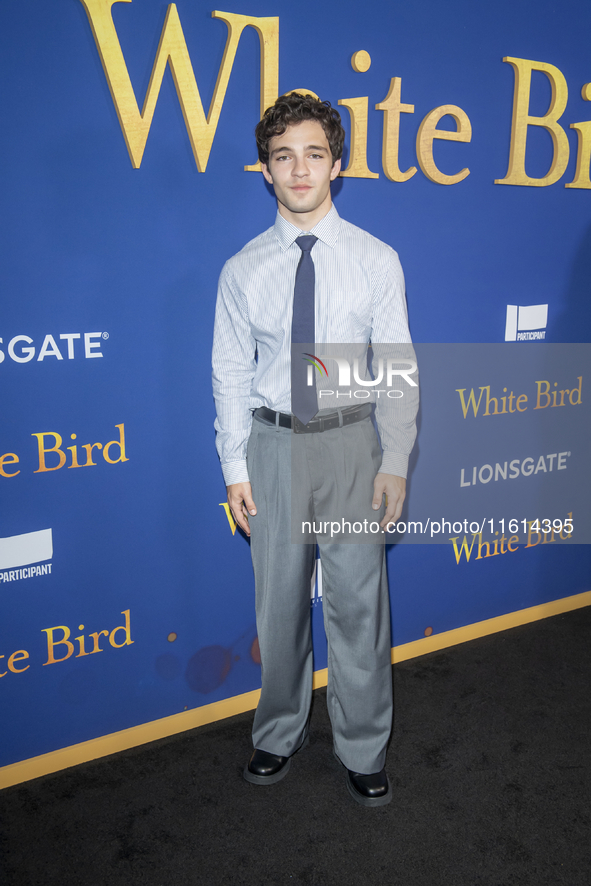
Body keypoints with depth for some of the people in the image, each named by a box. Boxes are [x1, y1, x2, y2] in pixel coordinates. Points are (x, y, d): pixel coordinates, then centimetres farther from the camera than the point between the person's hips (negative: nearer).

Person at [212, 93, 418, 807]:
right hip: (274, 443, 2)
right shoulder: (243, 270, 2)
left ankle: (363, 750, 28)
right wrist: (236, 468, -1)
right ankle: (279, 734, 37)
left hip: (351, 440, -1)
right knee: (279, 601, 14)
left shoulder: (377, 260, -1)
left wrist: (395, 462, -7)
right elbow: (231, 374, 3)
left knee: (358, 601, 6)